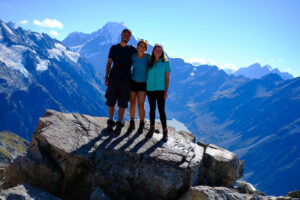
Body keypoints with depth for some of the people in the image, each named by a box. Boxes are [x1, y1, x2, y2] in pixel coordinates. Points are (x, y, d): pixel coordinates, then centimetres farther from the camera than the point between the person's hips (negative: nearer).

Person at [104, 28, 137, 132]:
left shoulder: (132, 49, 10)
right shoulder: (114, 48, 9)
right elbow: (109, 63, 9)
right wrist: (106, 77, 1)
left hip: (125, 79, 0)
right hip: (113, 78, 0)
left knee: (122, 103, 1)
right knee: (111, 101, 3)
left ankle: (119, 123, 12)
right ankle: (110, 121, 18)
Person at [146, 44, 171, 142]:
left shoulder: (166, 63, -2)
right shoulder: (150, 62, 4)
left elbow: (167, 78, -1)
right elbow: (147, 75, 11)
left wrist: (166, 91, -6)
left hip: (160, 90, -3)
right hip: (150, 89, 3)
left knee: (161, 110, -5)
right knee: (152, 109, 12)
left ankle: (165, 132, 1)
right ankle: (152, 128, 25)